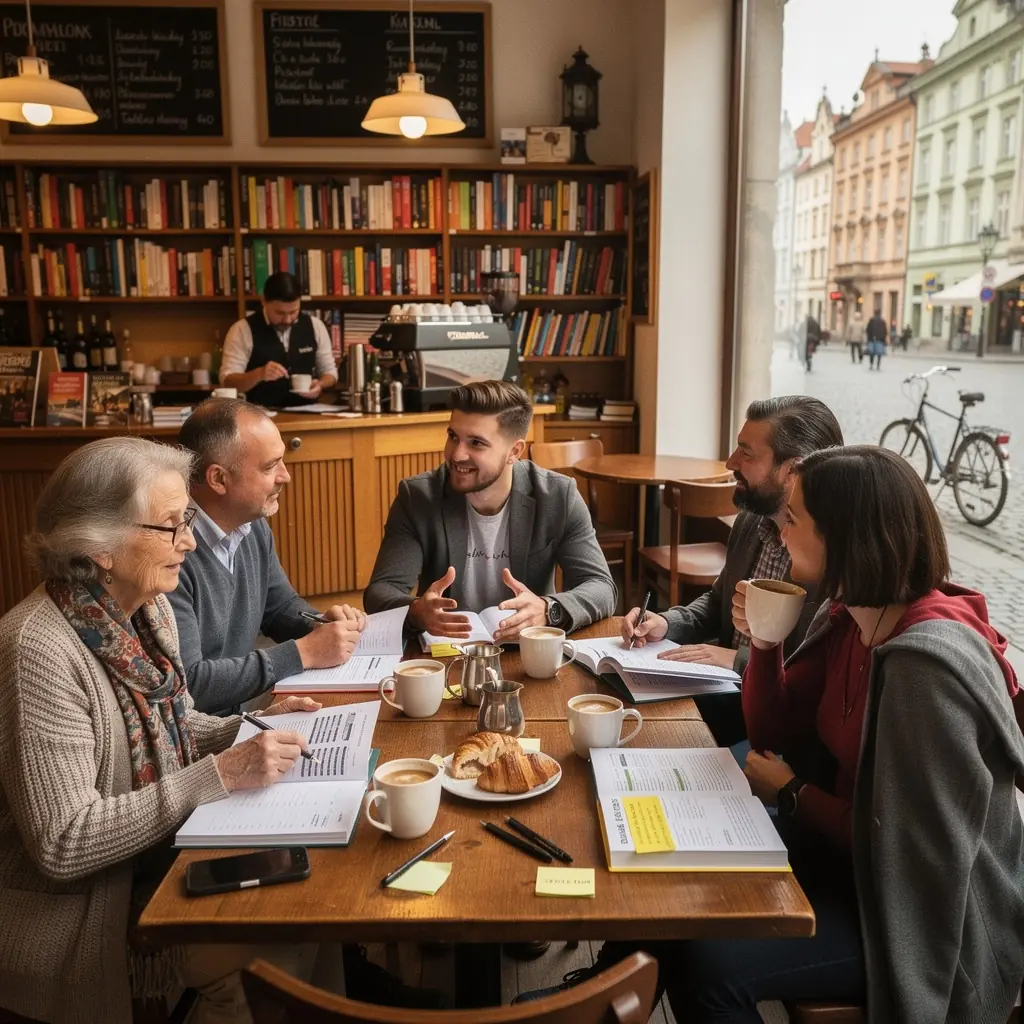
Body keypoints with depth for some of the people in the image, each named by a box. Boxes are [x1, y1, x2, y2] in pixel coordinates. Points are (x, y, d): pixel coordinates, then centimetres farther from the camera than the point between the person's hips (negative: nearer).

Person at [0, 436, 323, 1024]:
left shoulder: (149, 607, 0)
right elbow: (63, 845, -27)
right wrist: (220, 774, -27)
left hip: (164, 854, 7)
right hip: (82, 912, -7)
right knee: (279, 953, -17)